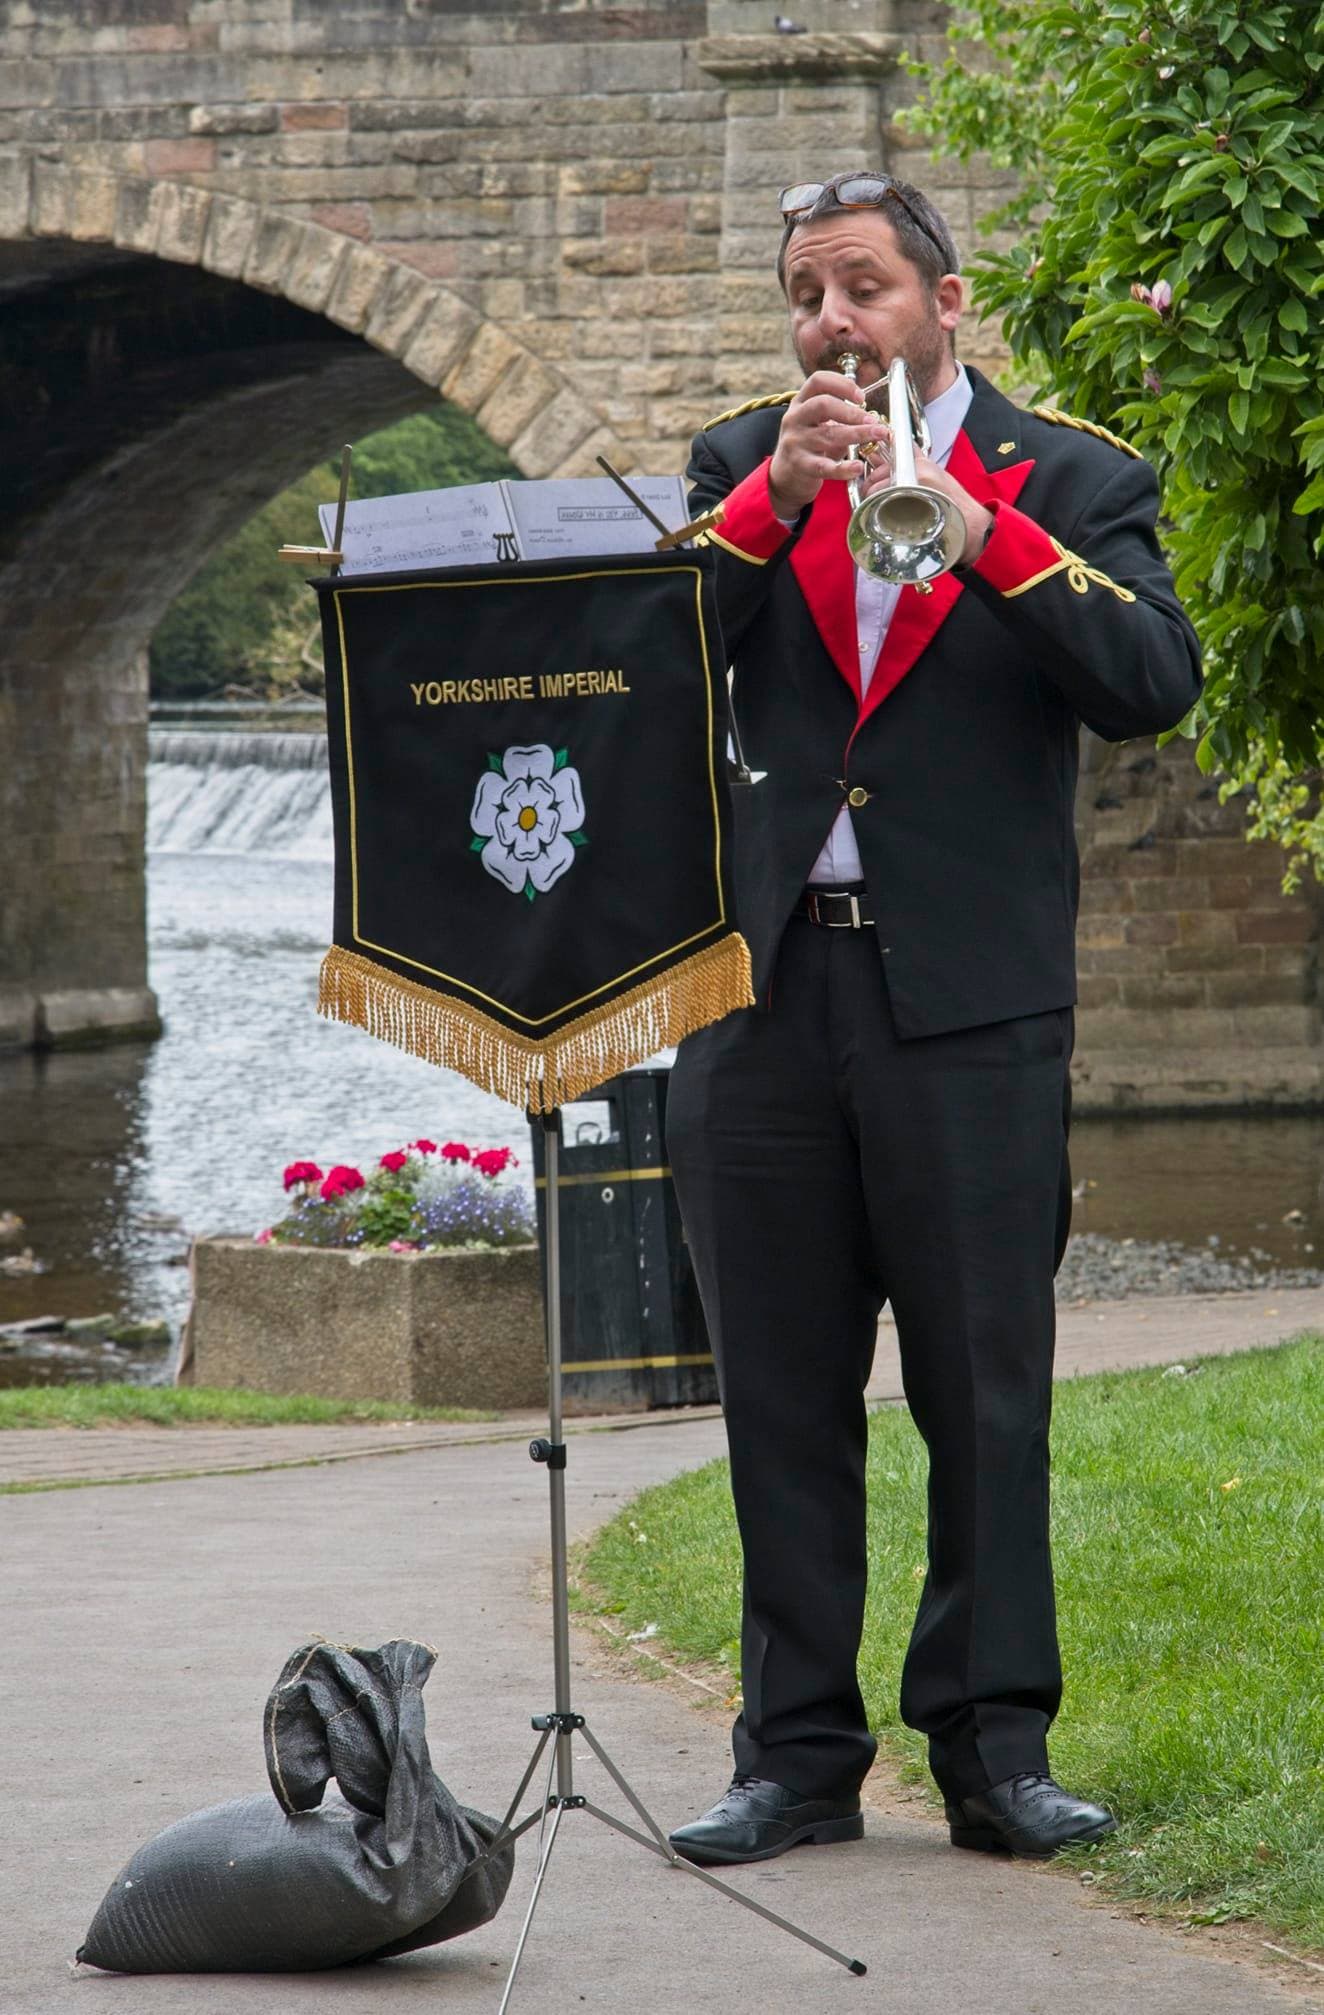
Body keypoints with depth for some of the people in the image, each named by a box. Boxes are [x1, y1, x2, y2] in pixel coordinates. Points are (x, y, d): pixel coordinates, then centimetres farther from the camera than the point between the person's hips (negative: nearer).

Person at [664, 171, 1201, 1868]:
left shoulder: (1065, 483, 5)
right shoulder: (737, 471, 13)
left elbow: (1153, 685, -11)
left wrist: (976, 523, -19)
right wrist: (779, 497, -14)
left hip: (968, 1001, -3)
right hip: (761, 989, 3)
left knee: (986, 1391, -2)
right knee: (781, 1396, 6)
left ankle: (992, 1744, 5)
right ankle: (799, 1752, 12)